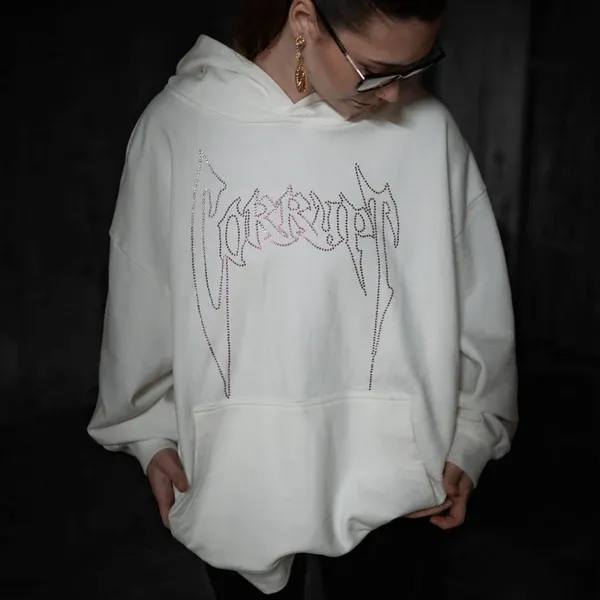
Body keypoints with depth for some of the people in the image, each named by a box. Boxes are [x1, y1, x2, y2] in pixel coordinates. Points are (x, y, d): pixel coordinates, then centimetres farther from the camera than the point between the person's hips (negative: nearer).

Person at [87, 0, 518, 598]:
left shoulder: (426, 127, -9)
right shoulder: (177, 123, -8)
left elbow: (477, 302, -1)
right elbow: (141, 297, 1)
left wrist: (470, 435, 1)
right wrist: (151, 430, 7)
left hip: (386, 481, 0)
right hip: (235, 482, 1)